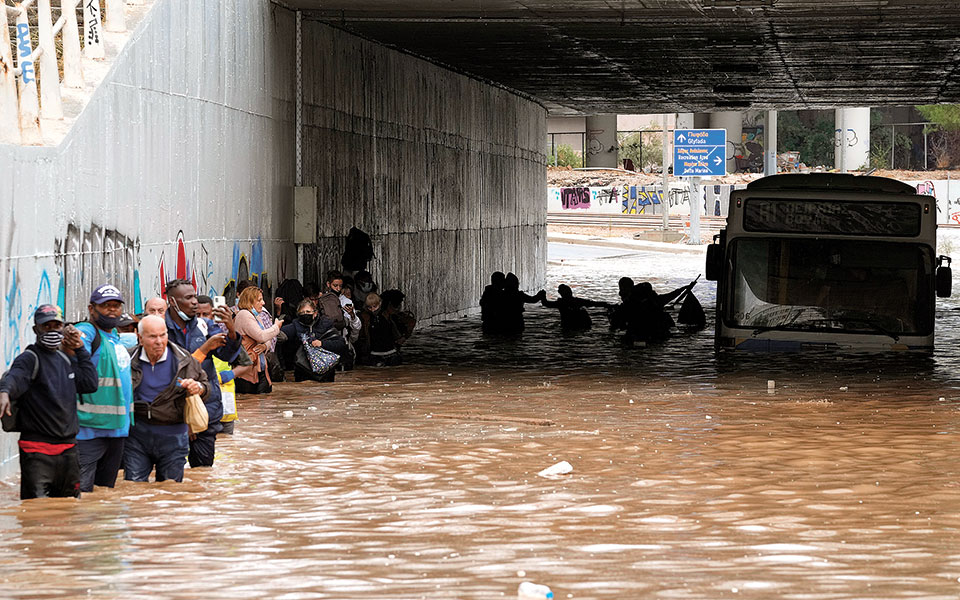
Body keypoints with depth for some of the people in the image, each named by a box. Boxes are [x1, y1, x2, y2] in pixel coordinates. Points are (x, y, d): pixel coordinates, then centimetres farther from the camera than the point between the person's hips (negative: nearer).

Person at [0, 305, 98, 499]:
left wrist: (81, 350, 8)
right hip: (37, 450, -7)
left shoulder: (66, 359, 16)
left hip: (68, 448, 7)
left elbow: (90, 384, 11)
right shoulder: (29, 359, -6)